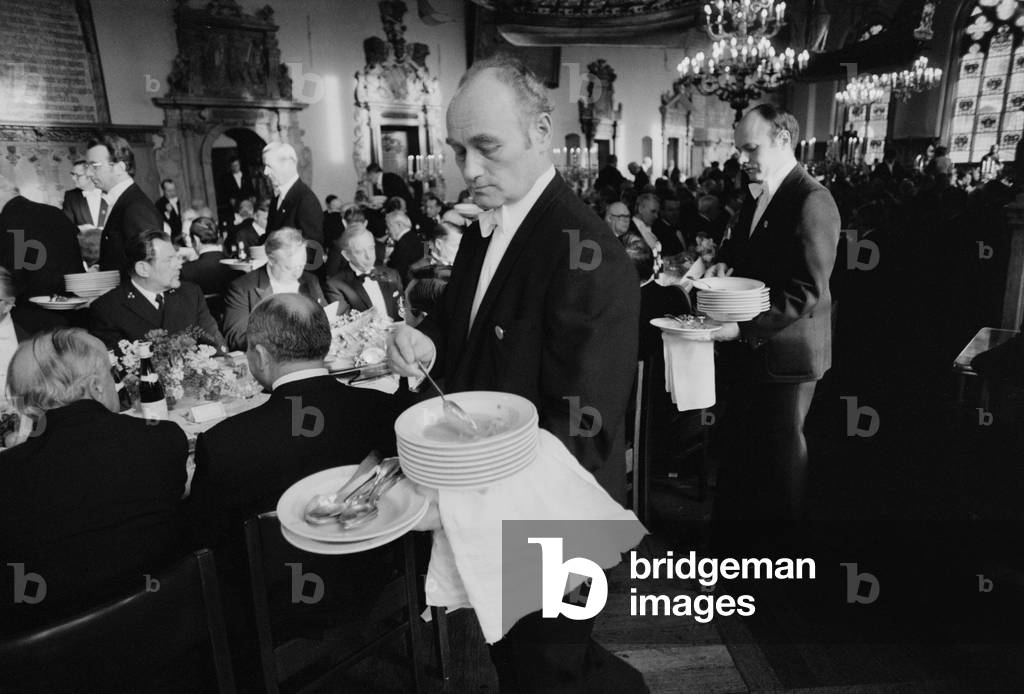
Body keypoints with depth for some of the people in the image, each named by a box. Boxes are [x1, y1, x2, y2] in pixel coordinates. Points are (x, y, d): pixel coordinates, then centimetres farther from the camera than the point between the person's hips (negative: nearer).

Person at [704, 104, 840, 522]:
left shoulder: (812, 202, -18)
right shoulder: (756, 196, 10)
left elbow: (807, 291, -22)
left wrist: (745, 326, -26)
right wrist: (724, 262, 1)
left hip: (784, 351, -7)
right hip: (750, 347, 7)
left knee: (781, 447, 9)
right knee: (740, 444, 17)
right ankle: (730, 514, 34)